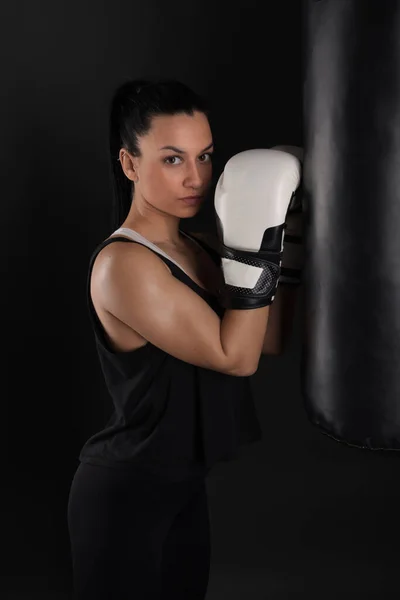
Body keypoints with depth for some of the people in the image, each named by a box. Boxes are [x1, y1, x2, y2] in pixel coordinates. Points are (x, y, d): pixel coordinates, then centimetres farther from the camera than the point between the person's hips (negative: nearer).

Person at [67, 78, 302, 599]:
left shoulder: (201, 249, 4)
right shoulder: (123, 263, -21)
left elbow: (269, 341, 6)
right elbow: (235, 357, -22)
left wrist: (284, 246, 0)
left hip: (187, 485, 8)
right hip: (125, 495, -8)